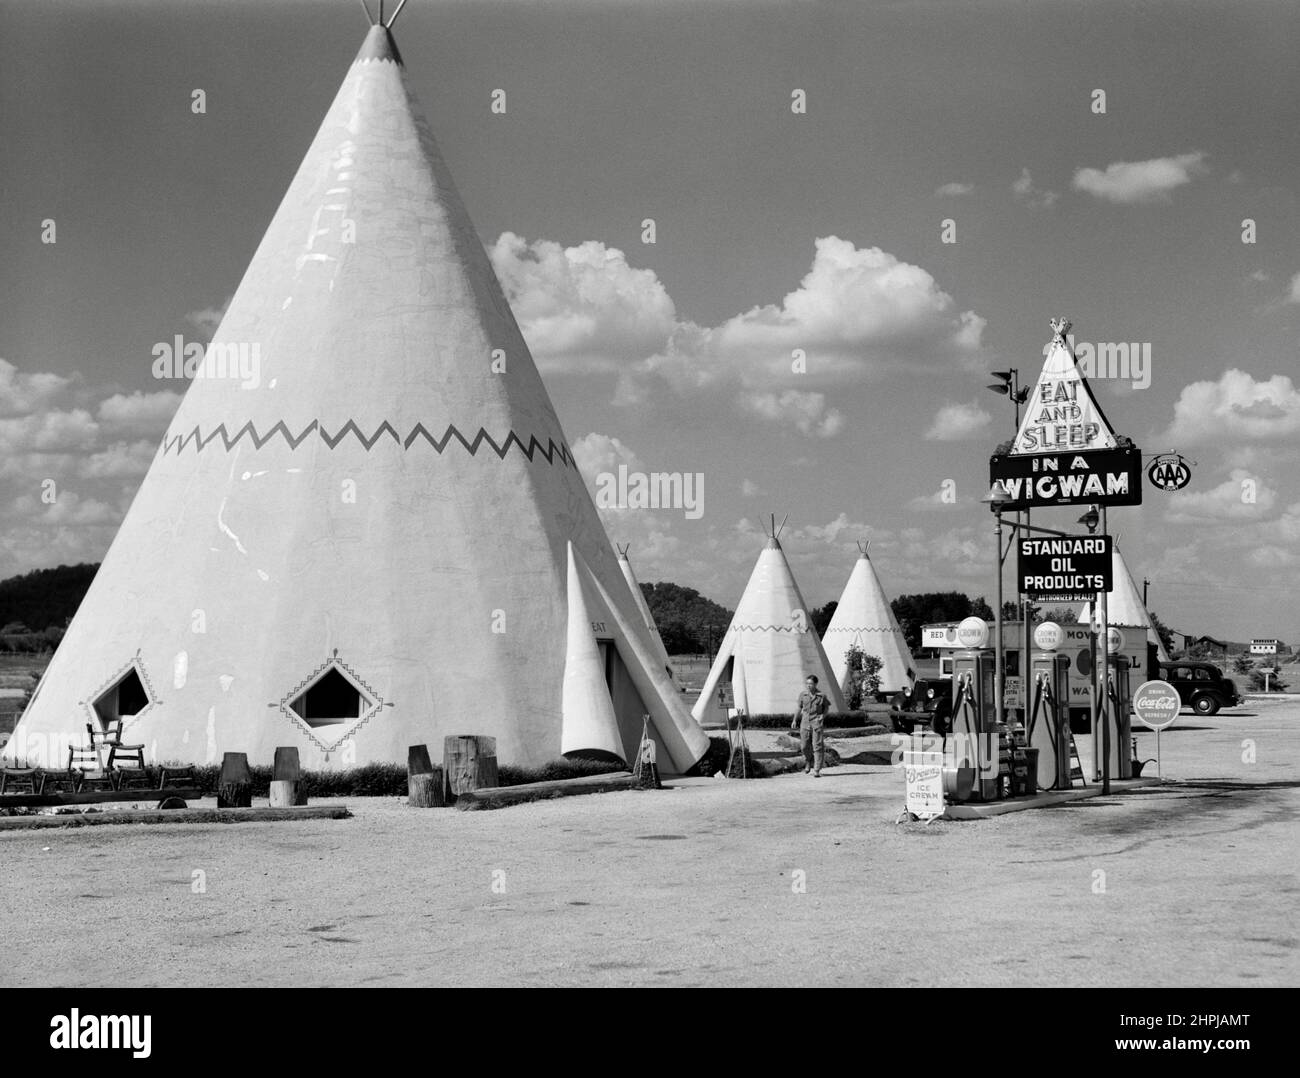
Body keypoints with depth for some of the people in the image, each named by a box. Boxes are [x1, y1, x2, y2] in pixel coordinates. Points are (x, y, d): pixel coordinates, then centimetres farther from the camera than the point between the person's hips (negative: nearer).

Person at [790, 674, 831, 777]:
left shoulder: (822, 695, -3)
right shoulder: (802, 695, 3)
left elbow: (827, 706, 12)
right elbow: (799, 707, 15)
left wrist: (823, 715, -4)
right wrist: (795, 720, 12)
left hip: (817, 723, -3)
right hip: (805, 722, 3)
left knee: (817, 746, -7)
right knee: (805, 746, 7)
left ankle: (817, 770, -3)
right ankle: (808, 763, 35)